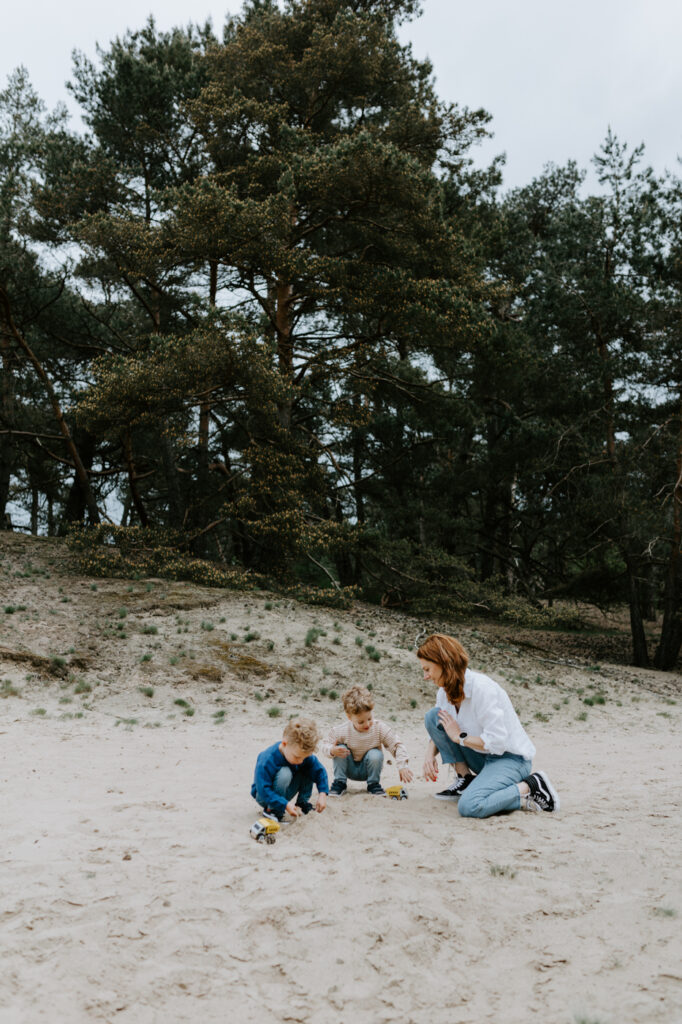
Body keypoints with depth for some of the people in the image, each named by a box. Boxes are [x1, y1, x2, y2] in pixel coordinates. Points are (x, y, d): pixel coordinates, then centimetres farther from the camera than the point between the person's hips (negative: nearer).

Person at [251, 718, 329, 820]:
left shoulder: (304, 753, -16)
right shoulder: (267, 760, -34)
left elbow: (319, 770, -11)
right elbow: (264, 790, -34)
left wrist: (323, 793, -26)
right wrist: (285, 805, -42)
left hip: (285, 792, 6)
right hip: (264, 796, -6)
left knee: (309, 770, -12)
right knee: (285, 773, -34)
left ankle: (302, 803, 5)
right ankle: (272, 809, -16)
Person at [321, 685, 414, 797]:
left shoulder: (380, 728, -22)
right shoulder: (341, 731, -22)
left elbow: (397, 746, -20)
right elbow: (325, 745, -11)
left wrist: (402, 766, -34)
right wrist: (332, 750, -36)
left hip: (367, 770, 0)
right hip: (350, 769, 0)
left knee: (375, 755, -30)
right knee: (341, 749, -26)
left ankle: (373, 784, -4)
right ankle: (339, 782, -6)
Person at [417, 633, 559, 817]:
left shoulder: (482, 688, -25)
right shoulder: (445, 691, 1)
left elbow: (497, 741, -27)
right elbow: (439, 729, 13)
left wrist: (460, 737, -16)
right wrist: (431, 752, -8)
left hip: (510, 758, -8)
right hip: (482, 756, 8)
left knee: (469, 807, -31)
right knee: (433, 716, -5)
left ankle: (531, 787, -9)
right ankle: (465, 779, 2)